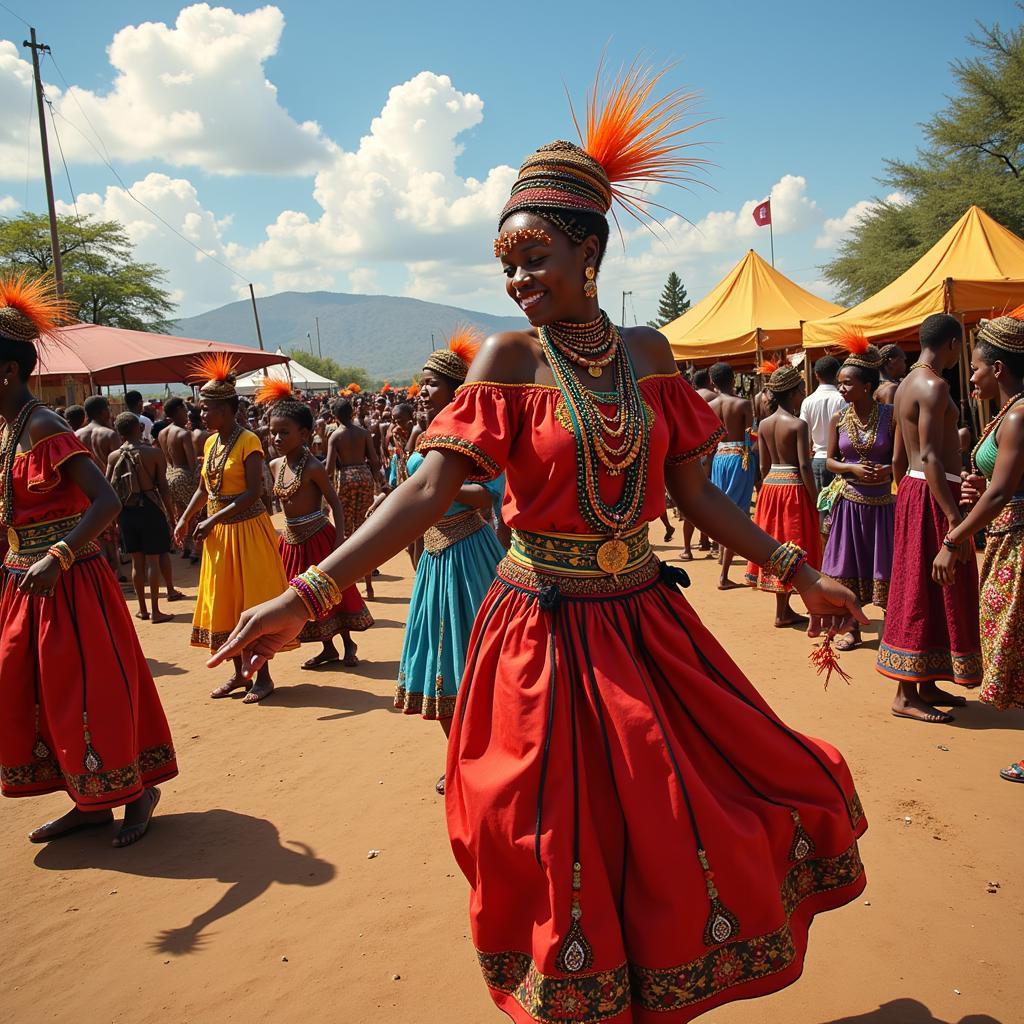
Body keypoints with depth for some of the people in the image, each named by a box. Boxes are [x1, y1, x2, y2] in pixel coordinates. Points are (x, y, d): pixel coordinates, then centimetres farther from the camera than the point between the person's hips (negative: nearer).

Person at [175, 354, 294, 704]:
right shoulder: (210, 443, 9)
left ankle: (263, 676, 12)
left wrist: (213, 520, -25)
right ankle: (239, 672, 25)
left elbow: (253, 493, -21)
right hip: (218, 534, 8)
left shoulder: (248, 442, -14)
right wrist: (186, 519, 0)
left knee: (252, 601, 0)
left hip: (247, 530, -8)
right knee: (225, 603, 12)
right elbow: (203, 489, 15)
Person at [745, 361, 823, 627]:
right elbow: (805, 467, -16)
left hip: (770, 486, 6)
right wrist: (815, 499, -10)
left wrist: (768, 489, 18)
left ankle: (785, 609, 21)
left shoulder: (764, 424, 4)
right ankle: (782, 612, 8)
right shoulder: (798, 424, -14)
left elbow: (763, 466, 8)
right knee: (791, 548, 3)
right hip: (794, 488, -6)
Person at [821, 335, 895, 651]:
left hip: (881, 501, -2)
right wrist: (854, 469, -15)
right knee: (849, 564, 8)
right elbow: (831, 461, 3)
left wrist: (887, 469, -19)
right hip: (850, 501, 2)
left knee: (884, 566, 3)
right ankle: (853, 630, 22)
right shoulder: (839, 419, 0)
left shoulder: (890, 416, -4)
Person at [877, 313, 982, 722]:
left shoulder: (906, 384, 15)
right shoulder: (933, 385, -15)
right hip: (932, 494, -10)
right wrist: (954, 514, -24)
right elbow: (930, 457, -23)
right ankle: (905, 695, 1)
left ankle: (926, 684, 24)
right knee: (927, 593, -5)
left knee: (923, 592, 14)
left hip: (912, 489, 10)